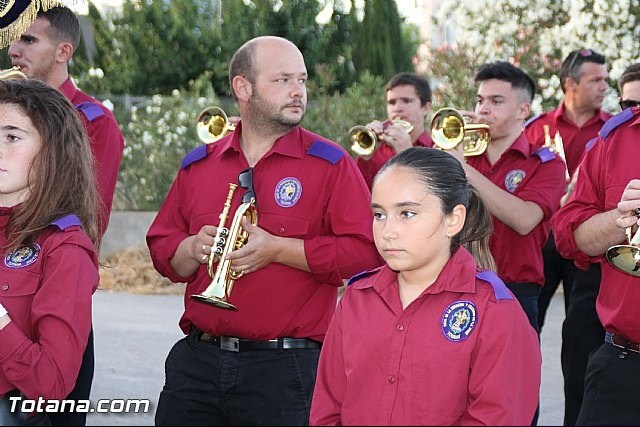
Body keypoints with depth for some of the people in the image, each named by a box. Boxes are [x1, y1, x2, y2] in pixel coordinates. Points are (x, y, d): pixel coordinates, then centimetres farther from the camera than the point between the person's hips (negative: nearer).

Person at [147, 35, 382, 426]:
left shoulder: (331, 164, -1)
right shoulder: (198, 166, 12)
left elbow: (365, 251, -10)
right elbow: (163, 248, 16)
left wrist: (277, 249, -15)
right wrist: (194, 248, -6)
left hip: (287, 368, -4)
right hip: (198, 361, 4)